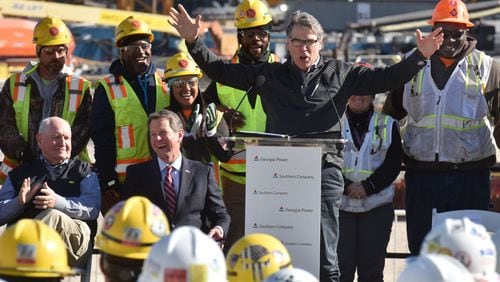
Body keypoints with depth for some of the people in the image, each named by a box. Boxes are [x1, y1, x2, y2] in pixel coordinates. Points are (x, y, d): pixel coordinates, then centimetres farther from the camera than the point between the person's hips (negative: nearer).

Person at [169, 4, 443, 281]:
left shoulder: (340, 73, 12)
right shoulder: (269, 74, 15)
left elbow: (386, 77, 9)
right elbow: (221, 70, 17)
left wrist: (420, 56, -3)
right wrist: (193, 42, 8)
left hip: (324, 169, -1)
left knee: (325, 258, 0)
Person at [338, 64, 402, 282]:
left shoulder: (387, 125, 8)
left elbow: (393, 164, 2)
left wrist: (368, 186, -11)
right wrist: (345, 186, -13)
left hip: (377, 206, 1)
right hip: (340, 205, 0)